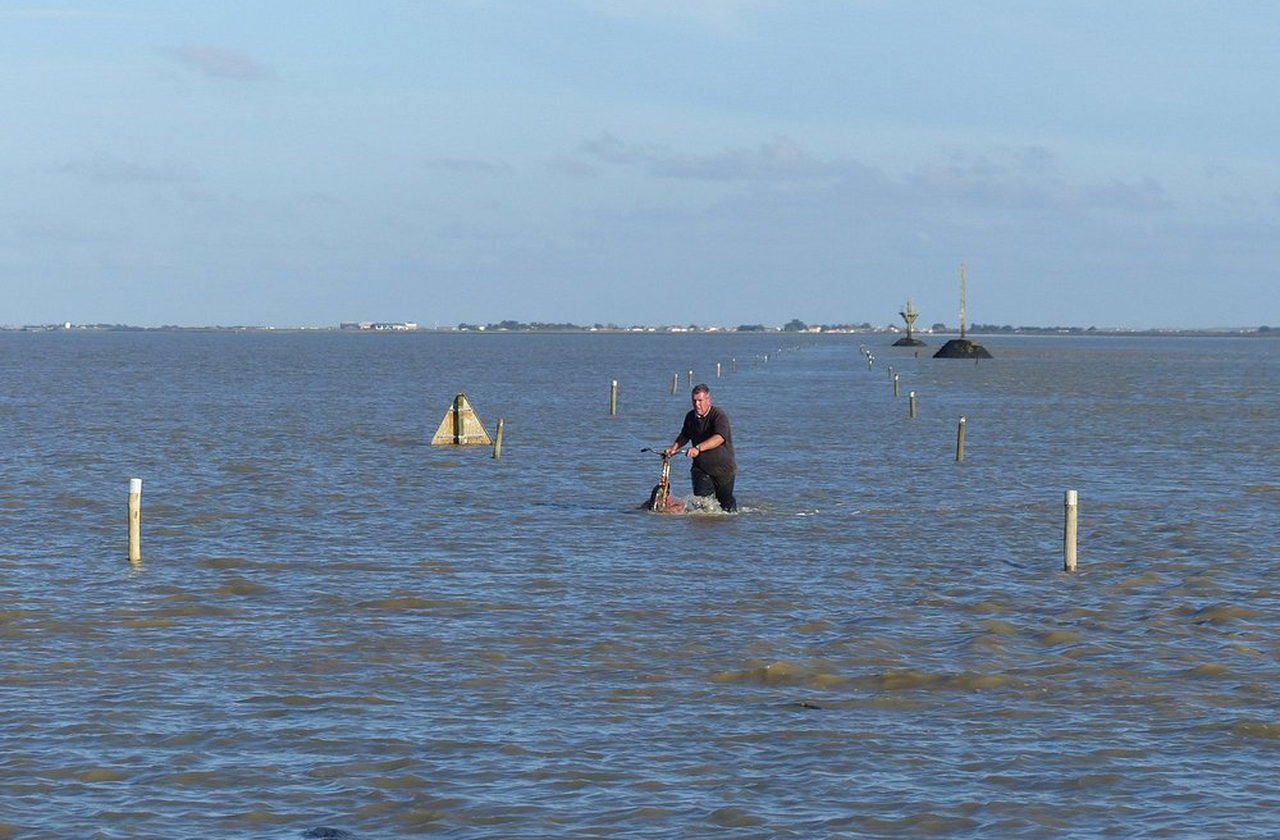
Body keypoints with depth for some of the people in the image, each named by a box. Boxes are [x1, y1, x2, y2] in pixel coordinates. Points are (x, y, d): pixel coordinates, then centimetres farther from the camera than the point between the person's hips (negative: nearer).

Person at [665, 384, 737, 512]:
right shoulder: (691, 417, 2)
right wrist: (674, 447, 0)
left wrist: (698, 448, -48)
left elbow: (720, 437, -36)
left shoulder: (719, 415, -18)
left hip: (723, 468, -4)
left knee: (726, 503, 11)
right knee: (701, 496, -19)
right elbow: (684, 436, 21)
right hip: (701, 466, 4)